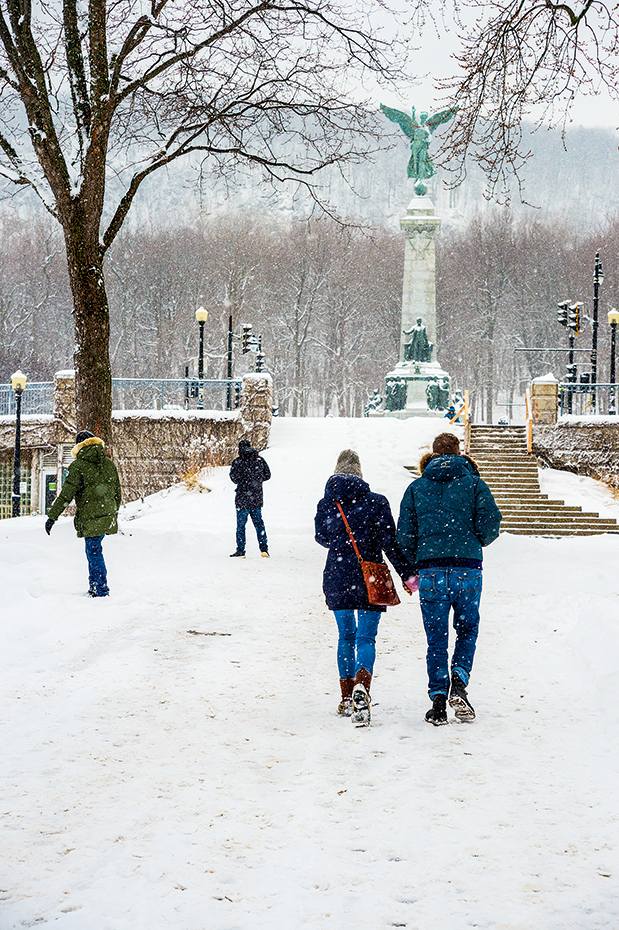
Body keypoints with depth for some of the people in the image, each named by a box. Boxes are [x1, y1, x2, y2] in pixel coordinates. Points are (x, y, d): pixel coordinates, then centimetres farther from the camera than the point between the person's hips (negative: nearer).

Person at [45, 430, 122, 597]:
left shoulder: (78, 465, -7)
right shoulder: (109, 464, 11)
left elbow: (66, 494, -11)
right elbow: (117, 491, 18)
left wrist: (52, 516, -7)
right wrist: (114, 513, 32)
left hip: (90, 518, -6)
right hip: (108, 517, 6)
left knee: (94, 552, 0)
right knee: (94, 551, 16)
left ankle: (101, 591, 0)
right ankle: (94, 588, 19)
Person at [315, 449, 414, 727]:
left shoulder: (326, 505, 0)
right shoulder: (377, 502, -6)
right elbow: (390, 543, -8)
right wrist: (407, 574, 0)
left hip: (336, 580, 2)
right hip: (369, 580, -2)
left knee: (346, 636, 18)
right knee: (366, 638, -1)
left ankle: (346, 697, 20)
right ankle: (361, 686, -28)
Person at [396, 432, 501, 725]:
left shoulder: (416, 487, 8)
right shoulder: (474, 483, 5)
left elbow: (404, 534, 3)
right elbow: (490, 523, -3)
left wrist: (417, 563, 17)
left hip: (430, 571, 1)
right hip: (467, 569, -1)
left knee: (436, 638, 6)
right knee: (467, 630, 14)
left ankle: (438, 701, 1)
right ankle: (458, 685, -5)